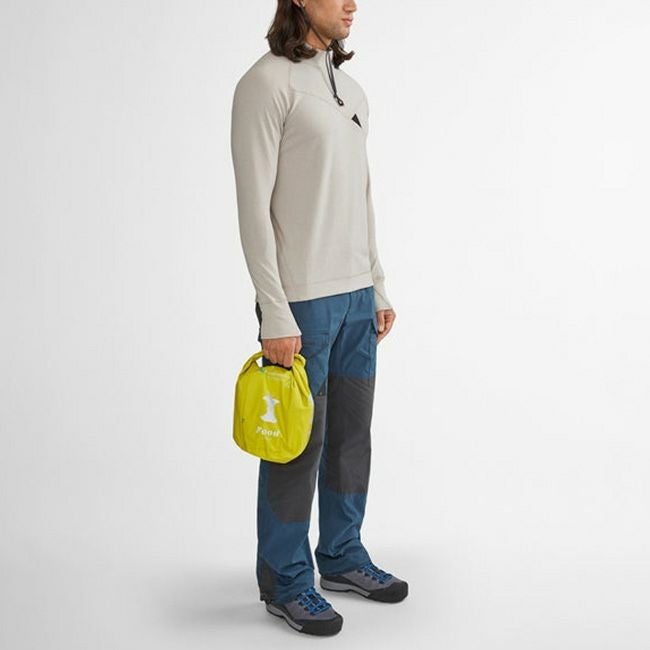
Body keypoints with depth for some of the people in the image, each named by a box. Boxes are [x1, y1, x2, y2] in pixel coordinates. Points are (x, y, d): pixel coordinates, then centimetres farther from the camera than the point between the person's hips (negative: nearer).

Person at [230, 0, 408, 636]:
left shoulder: (350, 88, 13)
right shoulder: (266, 83, -13)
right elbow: (254, 207, -16)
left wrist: (378, 288, 16)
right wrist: (275, 315, -18)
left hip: (356, 296, 8)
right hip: (301, 300, -8)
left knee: (352, 434, 16)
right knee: (299, 444, 2)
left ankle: (342, 557, 33)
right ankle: (285, 582, 19)